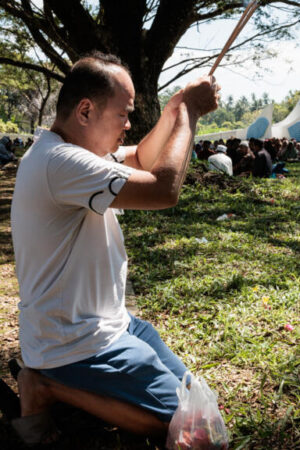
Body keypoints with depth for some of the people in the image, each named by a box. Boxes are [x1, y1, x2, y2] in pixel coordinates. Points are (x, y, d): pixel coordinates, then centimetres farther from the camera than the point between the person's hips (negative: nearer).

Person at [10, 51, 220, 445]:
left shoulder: (72, 149, 5)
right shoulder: (61, 161, -28)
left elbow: (141, 160, 14)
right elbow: (164, 190, -31)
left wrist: (177, 107, -1)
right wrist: (187, 110, -17)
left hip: (104, 322, 10)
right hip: (74, 346, -10)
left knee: (183, 388, 18)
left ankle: (58, 376, 16)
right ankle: (47, 386, -1)